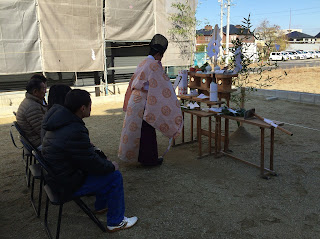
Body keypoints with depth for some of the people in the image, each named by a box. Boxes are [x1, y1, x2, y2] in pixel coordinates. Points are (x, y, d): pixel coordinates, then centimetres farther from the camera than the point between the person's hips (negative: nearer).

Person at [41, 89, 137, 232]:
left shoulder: (59, 121, 0)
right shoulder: (74, 132, -32)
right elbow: (93, 164, -22)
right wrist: (111, 166, -6)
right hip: (67, 184, -10)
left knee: (106, 167, 19)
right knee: (115, 176, -7)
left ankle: (101, 205, 36)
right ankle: (115, 222, 8)